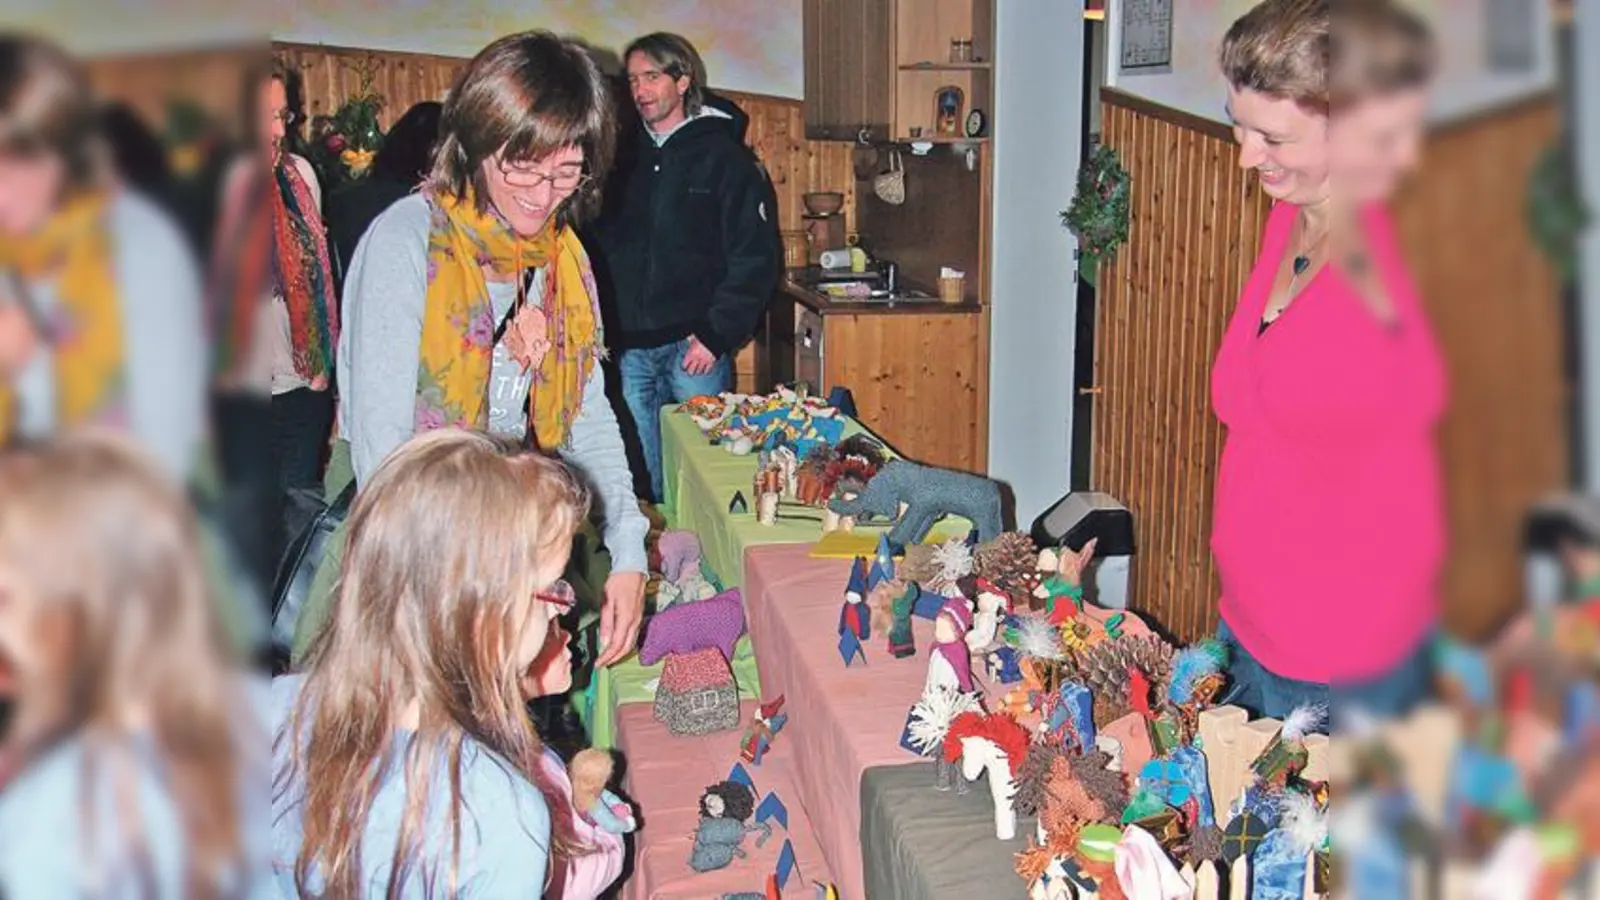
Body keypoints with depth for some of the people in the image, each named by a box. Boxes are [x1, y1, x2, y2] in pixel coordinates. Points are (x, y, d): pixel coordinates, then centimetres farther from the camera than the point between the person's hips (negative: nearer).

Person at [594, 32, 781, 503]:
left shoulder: (724, 157, -2)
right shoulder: (626, 156, 12)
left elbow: (758, 256, -7)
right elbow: (602, 243, 15)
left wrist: (717, 335, -13)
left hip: (695, 346, -4)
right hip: (631, 348, 4)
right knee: (645, 478, 7)